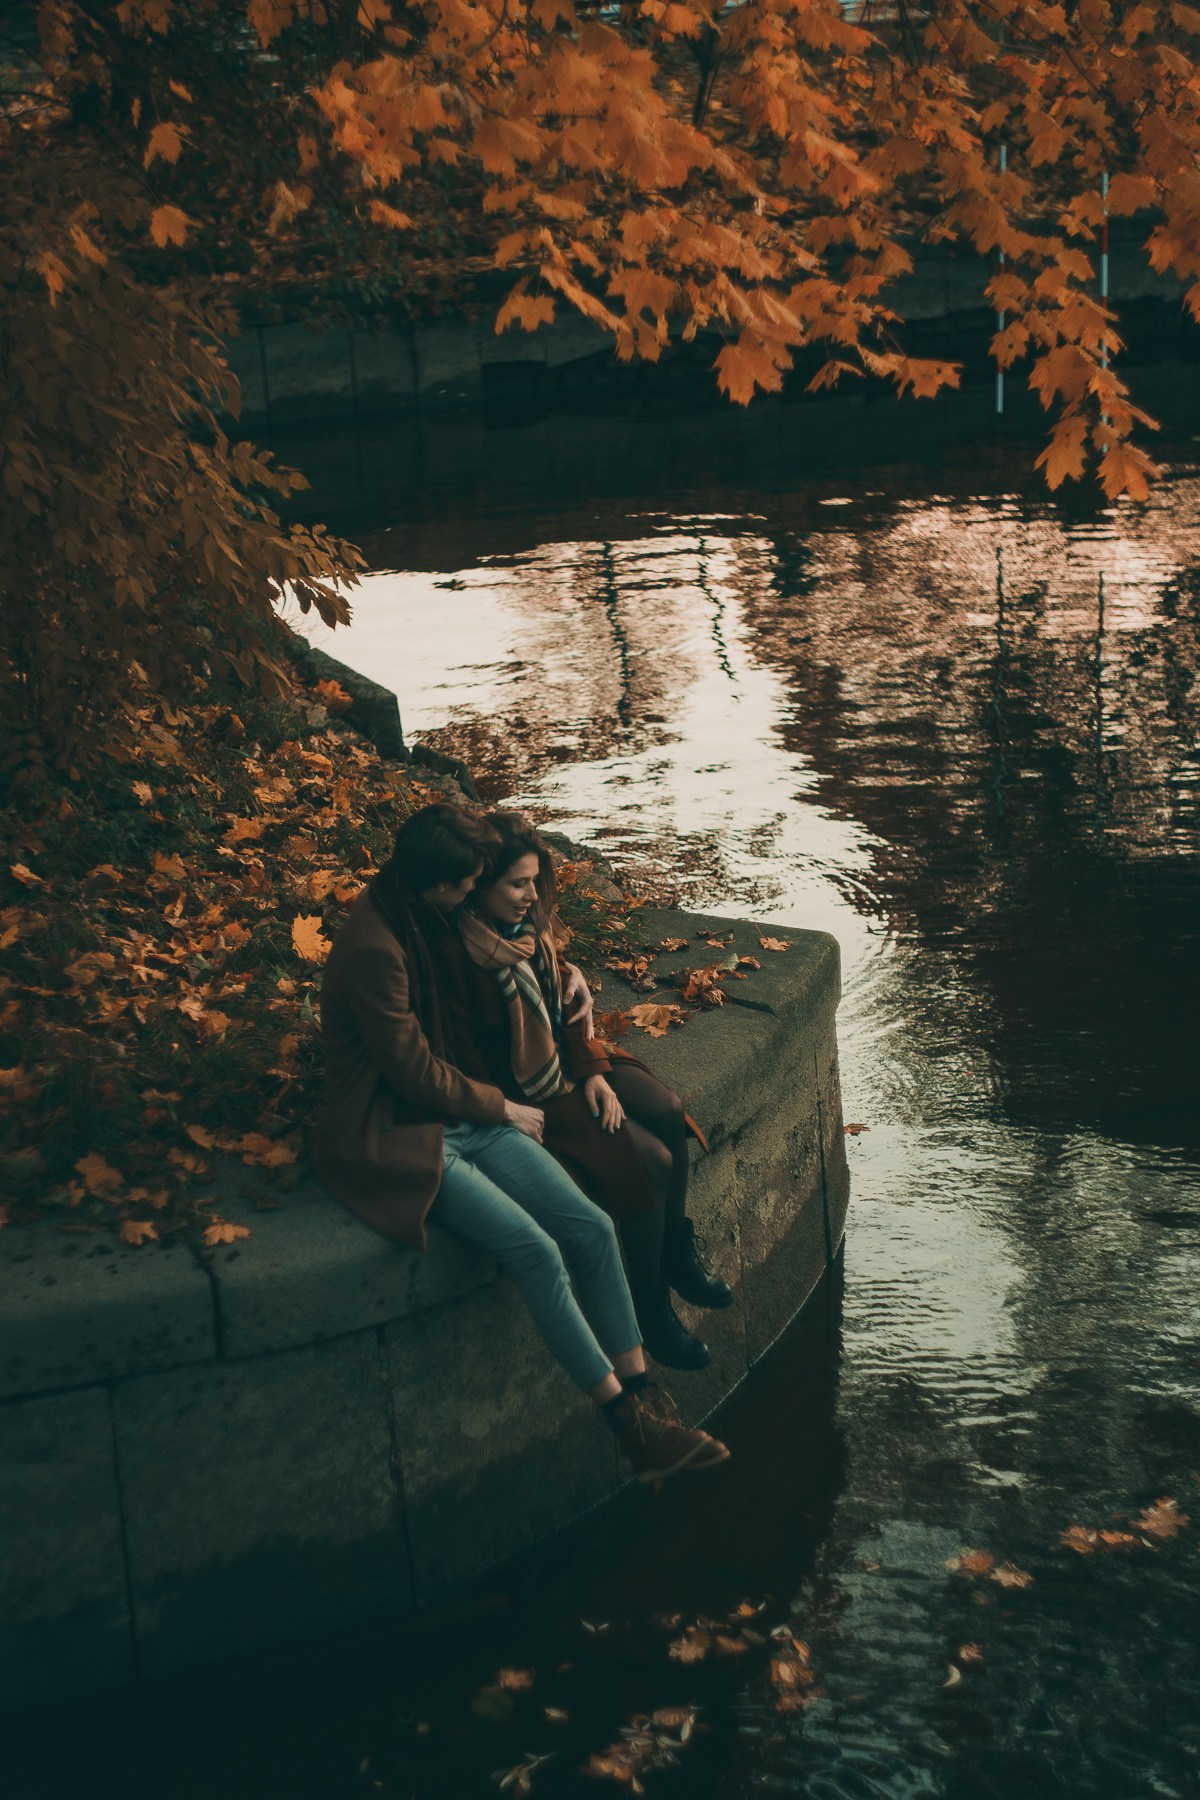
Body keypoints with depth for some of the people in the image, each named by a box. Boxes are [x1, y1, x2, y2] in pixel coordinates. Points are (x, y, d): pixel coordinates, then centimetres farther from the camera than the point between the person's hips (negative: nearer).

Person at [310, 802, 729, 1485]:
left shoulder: (423, 918, 7)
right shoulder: (374, 950, -21)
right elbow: (415, 1071, -17)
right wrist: (503, 1108, -5)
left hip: (466, 1115, 9)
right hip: (398, 1139, -9)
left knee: (593, 1227, -9)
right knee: (536, 1249, -25)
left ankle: (646, 1398, -3)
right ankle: (630, 1427, -15)